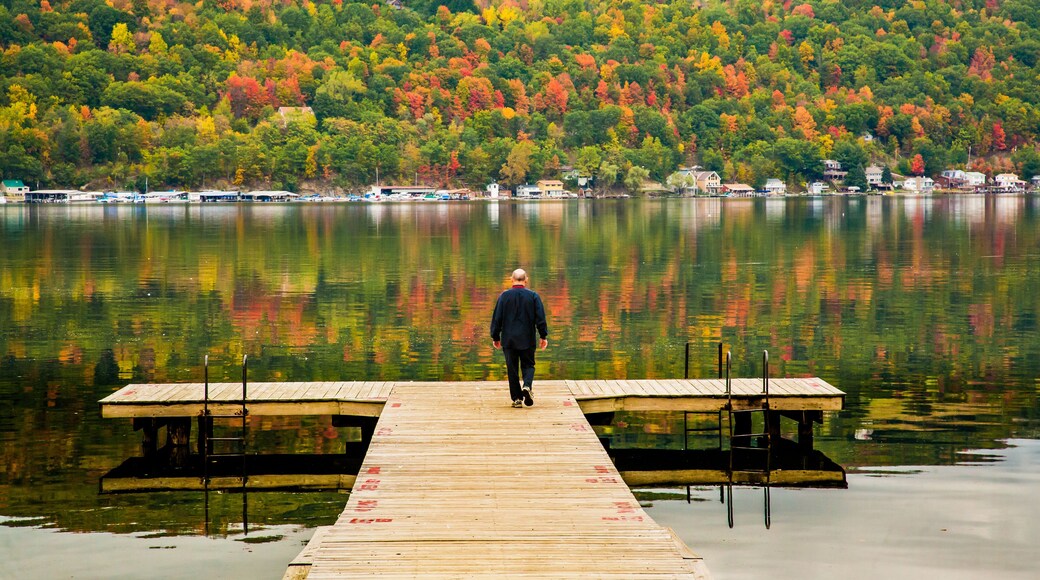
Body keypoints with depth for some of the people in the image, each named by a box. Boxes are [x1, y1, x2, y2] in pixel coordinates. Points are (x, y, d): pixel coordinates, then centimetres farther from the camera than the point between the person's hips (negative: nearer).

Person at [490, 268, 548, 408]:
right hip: (527, 339, 0)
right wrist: (543, 336, 6)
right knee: (528, 365, 12)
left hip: (509, 339, 0)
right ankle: (527, 386, -16)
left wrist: (495, 337, 8)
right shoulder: (533, 296, -3)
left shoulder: (504, 296, -3)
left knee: (512, 369, 6)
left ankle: (516, 398, 4)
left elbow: (497, 318, -1)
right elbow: (540, 318, -3)